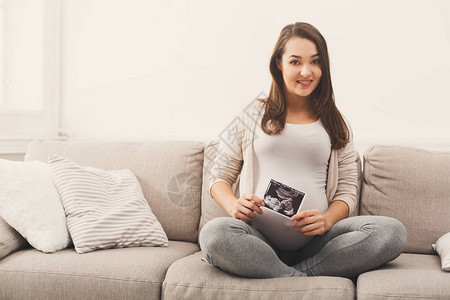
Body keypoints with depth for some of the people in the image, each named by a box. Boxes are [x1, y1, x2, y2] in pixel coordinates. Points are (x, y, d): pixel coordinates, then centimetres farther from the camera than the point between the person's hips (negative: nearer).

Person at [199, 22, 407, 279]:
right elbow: (220, 177, 15)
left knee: (392, 231, -25)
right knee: (214, 233, -35)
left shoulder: (336, 124, 19)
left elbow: (347, 192, 13)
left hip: (316, 239, 2)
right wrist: (234, 205, -9)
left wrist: (326, 220, -10)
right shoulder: (253, 115, 15)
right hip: (260, 235, -1)